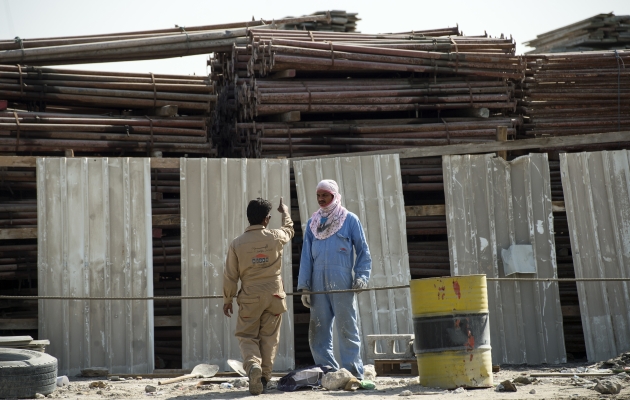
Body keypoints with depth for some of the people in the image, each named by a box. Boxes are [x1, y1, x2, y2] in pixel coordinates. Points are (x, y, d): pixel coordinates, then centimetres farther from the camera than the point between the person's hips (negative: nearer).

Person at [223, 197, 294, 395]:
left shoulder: (237, 243, -7)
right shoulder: (276, 237, -4)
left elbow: (230, 275, -1)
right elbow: (289, 229, 22)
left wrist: (227, 300, 11)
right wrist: (285, 211, 41)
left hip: (250, 297, -1)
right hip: (274, 295, 1)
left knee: (247, 336, 6)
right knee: (269, 338, 10)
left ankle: (253, 365, -20)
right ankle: (264, 377, 10)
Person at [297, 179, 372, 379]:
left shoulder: (350, 219, 6)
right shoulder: (312, 223, 16)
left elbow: (363, 250, 6)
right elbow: (306, 255, 14)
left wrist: (362, 275, -7)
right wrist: (304, 286, 7)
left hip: (342, 282, -4)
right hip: (318, 283, 4)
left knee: (346, 328, -3)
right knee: (318, 331, 3)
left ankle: (353, 374, 1)